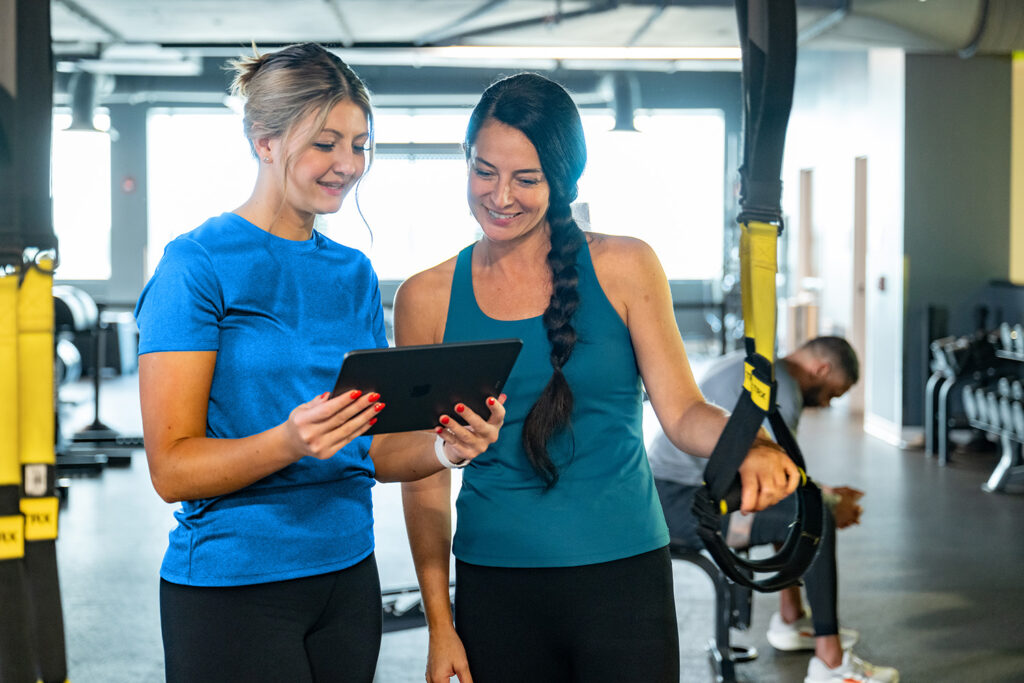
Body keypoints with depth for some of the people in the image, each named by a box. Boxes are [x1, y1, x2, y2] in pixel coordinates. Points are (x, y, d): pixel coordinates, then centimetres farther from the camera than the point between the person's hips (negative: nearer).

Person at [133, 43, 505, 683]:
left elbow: (372, 449, 11)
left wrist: (445, 448, -9)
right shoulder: (198, 264, -10)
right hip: (232, 587, -6)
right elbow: (172, 469, -14)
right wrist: (288, 443, -30)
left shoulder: (355, 274, 9)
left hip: (347, 576, 6)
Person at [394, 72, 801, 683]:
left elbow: (683, 412, -1)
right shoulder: (426, 300, 2)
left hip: (623, 581, -1)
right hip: (493, 587, 1)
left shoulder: (625, 268, -1)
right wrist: (439, 622, 1)